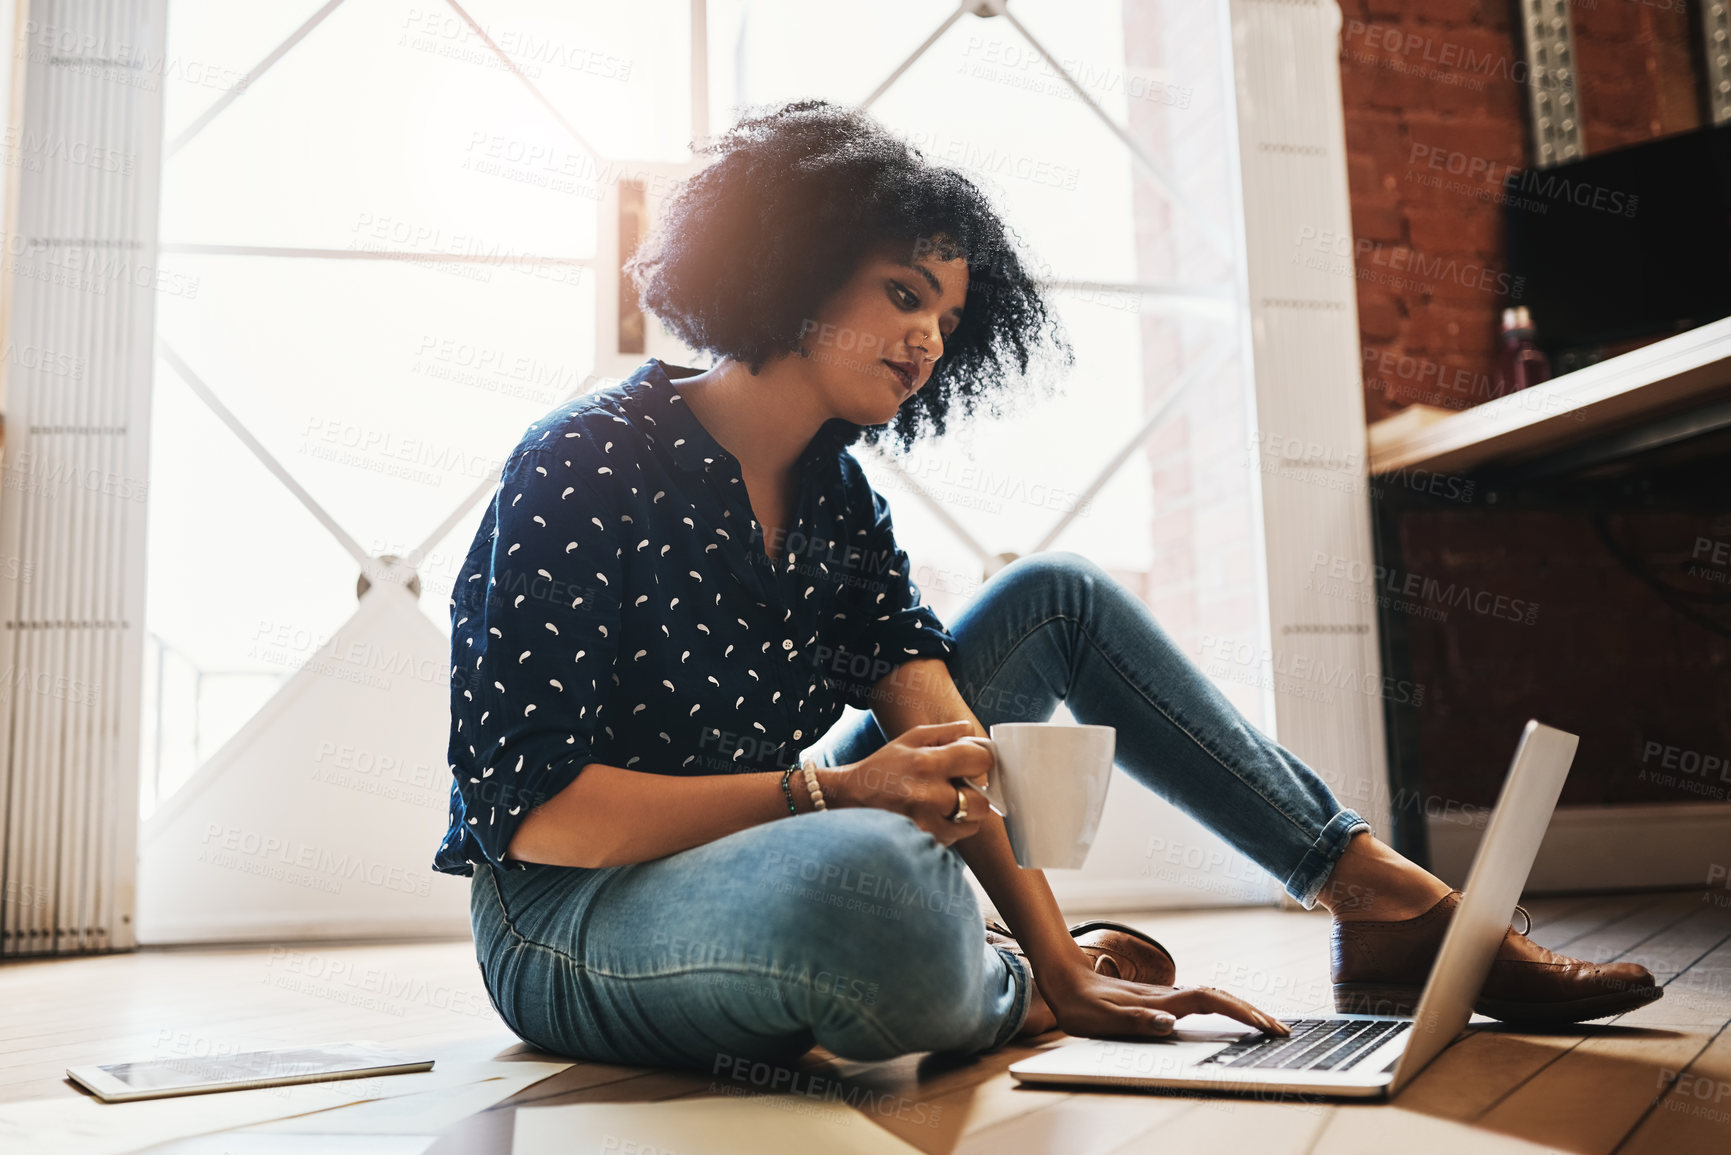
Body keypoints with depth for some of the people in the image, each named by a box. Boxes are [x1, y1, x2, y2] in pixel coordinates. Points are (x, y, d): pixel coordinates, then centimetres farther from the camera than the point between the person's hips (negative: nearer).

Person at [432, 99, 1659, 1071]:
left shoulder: (833, 496, 4)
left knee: (1058, 597, 4)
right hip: (571, 929, -7)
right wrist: (826, 795, -27)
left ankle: (1391, 903, 1)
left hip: (759, 867, 7)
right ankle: (997, 990, -6)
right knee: (873, 876, -44)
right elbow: (533, 809, -22)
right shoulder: (589, 462, -17)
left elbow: (950, 747, -5)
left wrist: (1069, 970, -14)